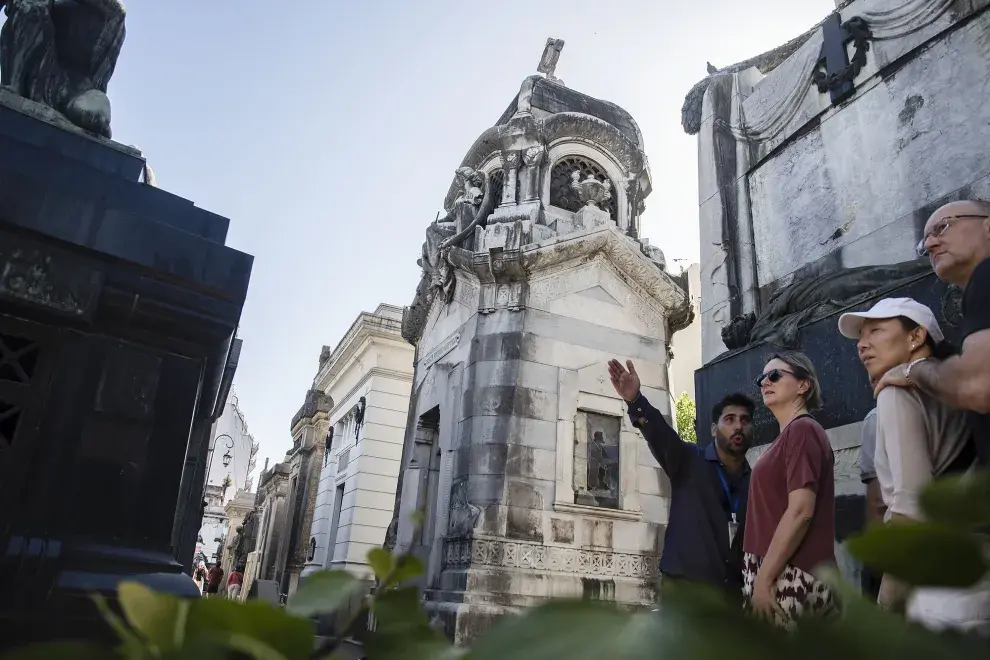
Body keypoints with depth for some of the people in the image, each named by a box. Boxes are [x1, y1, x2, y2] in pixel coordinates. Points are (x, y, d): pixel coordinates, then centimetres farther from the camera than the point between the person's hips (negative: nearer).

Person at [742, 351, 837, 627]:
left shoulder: (802, 429, -8)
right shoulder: (789, 435, 19)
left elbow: (801, 511, -18)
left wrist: (762, 579, -18)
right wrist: (763, 577, 16)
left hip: (791, 579, -9)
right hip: (788, 577, 9)